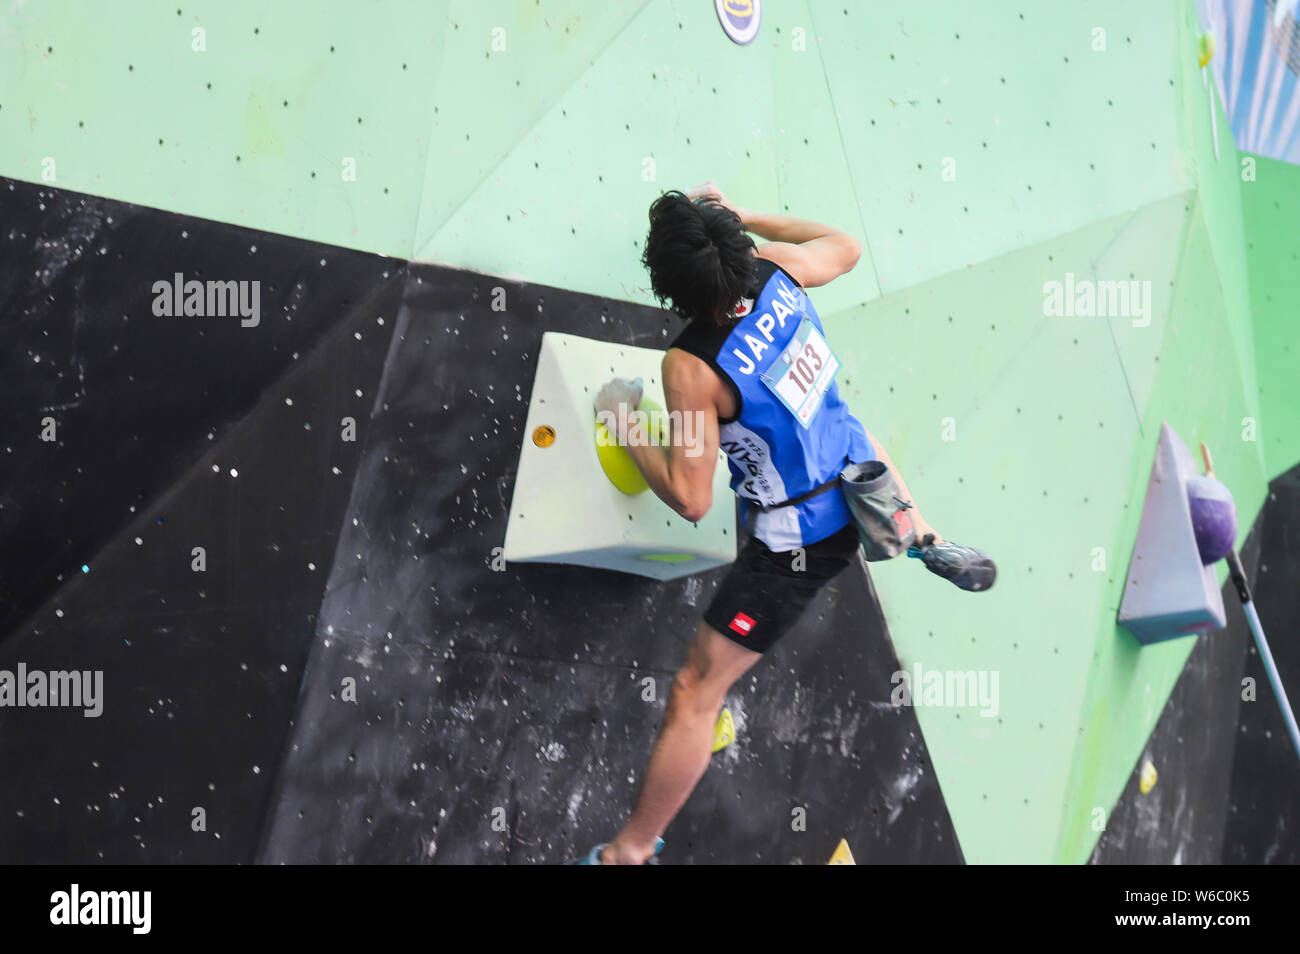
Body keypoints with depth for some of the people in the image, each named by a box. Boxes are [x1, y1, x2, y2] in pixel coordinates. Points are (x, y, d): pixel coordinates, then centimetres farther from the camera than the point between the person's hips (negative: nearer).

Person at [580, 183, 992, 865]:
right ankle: (931, 544, 40)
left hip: (796, 546, -6)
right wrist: (742, 216, 12)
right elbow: (845, 247, 13)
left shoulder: (691, 365, -28)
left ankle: (631, 850, 12)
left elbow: (690, 499, -22)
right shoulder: (776, 270, -12)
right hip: (859, 480, 6)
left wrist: (624, 419, -11)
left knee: (696, 691, 4)